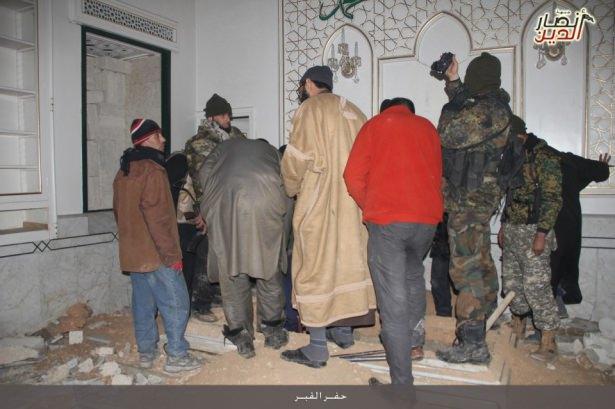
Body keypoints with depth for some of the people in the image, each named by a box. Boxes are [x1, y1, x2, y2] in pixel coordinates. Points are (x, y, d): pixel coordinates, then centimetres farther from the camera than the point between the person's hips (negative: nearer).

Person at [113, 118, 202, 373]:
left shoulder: (123, 172, 13)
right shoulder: (152, 170, -16)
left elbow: (119, 212, 21)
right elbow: (158, 217, -21)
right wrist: (172, 254, -17)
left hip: (132, 253, 9)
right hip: (156, 255, -9)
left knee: (143, 303, 15)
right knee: (175, 303, -1)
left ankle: (146, 352, 23)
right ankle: (176, 355, 3)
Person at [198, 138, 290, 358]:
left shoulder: (228, 145, 31)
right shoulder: (272, 151, 32)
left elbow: (204, 172, 16)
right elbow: (285, 183, 17)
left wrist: (211, 206, 24)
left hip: (226, 203, 0)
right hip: (264, 203, 0)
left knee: (231, 269, 9)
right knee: (269, 268, 13)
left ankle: (240, 334, 15)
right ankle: (273, 329, 24)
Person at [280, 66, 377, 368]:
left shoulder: (311, 108, -4)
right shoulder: (353, 111, 15)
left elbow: (297, 158, -10)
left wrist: (292, 188, 7)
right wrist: (349, 185, 14)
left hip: (319, 202, -7)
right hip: (353, 202, 7)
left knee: (316, 266, -2)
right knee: (345, 260, 15)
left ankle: (317, 348, 3)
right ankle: (344, 330, 28)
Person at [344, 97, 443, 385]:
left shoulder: (375, 124, 10)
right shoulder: (428, 127, 17)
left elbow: (353, 177, 2)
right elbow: (437, 176, 17)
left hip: (387, 220, -3)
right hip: (427, 218, 4)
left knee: (394, 304, -2)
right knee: (413, 272, 31)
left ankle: (402, 382, 1)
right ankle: (416, 333, 24)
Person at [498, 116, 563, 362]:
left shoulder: (544, 156, -12)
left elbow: (553, 199, -15)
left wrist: (542, 234, -19)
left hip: (533, 231, -8)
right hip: (512, 229, 8)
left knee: (536, 285, -6)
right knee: (511, 281, 13)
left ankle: (548, 343, 4)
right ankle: (517, 325, 31)